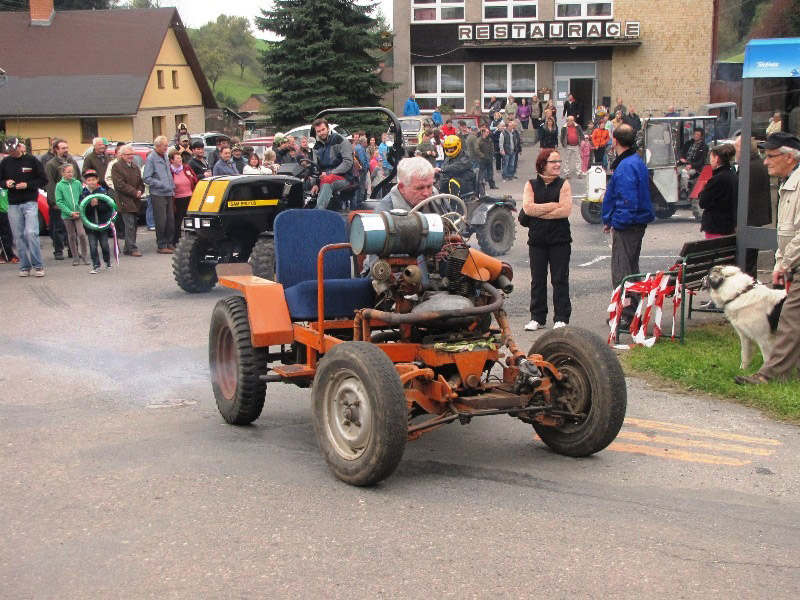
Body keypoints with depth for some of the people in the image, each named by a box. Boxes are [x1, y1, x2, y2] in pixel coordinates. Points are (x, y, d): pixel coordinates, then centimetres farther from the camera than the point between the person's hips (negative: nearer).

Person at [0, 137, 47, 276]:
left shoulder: (31, 160, -1)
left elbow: (43, 180, 1)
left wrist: (28, 185, -12)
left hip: (30, 202, -3)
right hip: (13, 205, 3)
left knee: (31, 233, -14)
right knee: (18, 237, 3)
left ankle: (38, 266, -6)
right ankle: (24, 266, 11)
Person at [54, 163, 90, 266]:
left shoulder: (77, 183, 3)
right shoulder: (59, 185, -1)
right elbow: (59, 202, -4)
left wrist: (80, 210, -9)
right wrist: (70, 212, -13)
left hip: (79, 213, 0)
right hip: (67, 215, 0)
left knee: (81, 233, -11)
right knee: (71, 236, 8)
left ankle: (84, 255, 2)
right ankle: (75, 257, 17)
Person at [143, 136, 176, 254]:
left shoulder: (165, 157, 14)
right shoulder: (151, 158, -10)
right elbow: (147, 178, -13)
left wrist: (172, 188, 15)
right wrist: (161, 185, -18)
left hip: (168, 194, 7)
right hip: (158, 194, -7)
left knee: (170, 219, 9)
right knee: (161, 221, -5)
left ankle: (169, 243, 19)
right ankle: (161, 246, 1)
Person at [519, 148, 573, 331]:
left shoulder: (563, 184, 1)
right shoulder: (531, 185, 5)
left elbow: (566, 210, -13)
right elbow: (528, 208, -11)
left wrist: (539, 212, -10)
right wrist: (554, 206, -10)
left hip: (560, 239, -2)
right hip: (537, 239, 2)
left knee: (560, 279, 1)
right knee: (537, 280, 7)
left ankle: (561, 318, 7)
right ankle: (537, 318, 15)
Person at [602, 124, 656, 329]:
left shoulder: (626, 166, -21)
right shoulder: (637, 161, 12)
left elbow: (628, 201, -26)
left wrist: (615, 222, -16)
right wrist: (610, 220, 15)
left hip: (626, 227, -11)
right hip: (637, 224, 11)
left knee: (622, 272, -4)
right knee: (631, 269, 18)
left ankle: (627, 315, -1)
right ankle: (632, 312, 27)